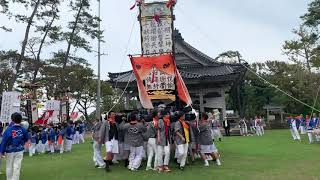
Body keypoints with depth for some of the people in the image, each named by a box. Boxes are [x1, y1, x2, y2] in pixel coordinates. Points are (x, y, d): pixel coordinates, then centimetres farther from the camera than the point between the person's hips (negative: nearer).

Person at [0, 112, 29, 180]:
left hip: (10, 151, -1)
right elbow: (26, 139, 8)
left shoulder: (8, 129, -13)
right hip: (19, 151, 1)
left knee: (9, 167, 16)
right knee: (17, 167, 6)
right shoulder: (23, 130, -6)